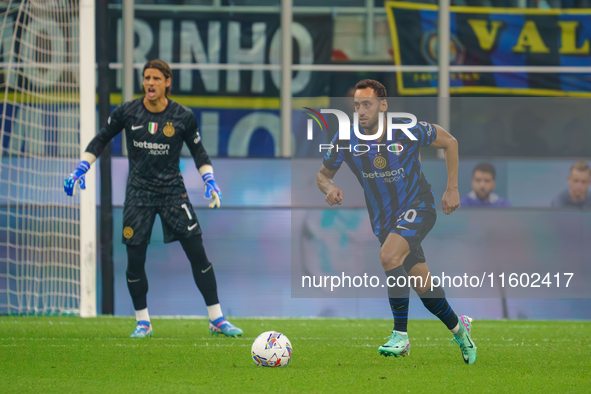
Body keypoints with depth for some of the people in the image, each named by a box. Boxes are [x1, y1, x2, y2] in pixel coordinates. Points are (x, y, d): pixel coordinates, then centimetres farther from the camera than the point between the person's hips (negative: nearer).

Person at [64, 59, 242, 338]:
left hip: (172, 190, -1)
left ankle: (216, 319, 3)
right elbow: (101, 139, 9)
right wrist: (81, 169, 3)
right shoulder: (127, 113, -4)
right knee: (135, 260, -3)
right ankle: (142, 321, 16)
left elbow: (198, 150, 8)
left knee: (198, 254, -6)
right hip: (139, 192, 1)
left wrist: (209, 180, -4)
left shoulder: (183, 117, -6)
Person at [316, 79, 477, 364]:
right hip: (384, 220, 4)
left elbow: (449, 142, -1)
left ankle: (400, 335, -21)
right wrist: (329, 188, -19)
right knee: (423, 287, 7)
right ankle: (458, 328, 34)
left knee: (388, 256, -30)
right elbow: (323, 174, 5)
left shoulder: (408, 131, -18)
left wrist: (452, 188, -3)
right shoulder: (346, 141, -10)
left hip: (417, 207, -4)